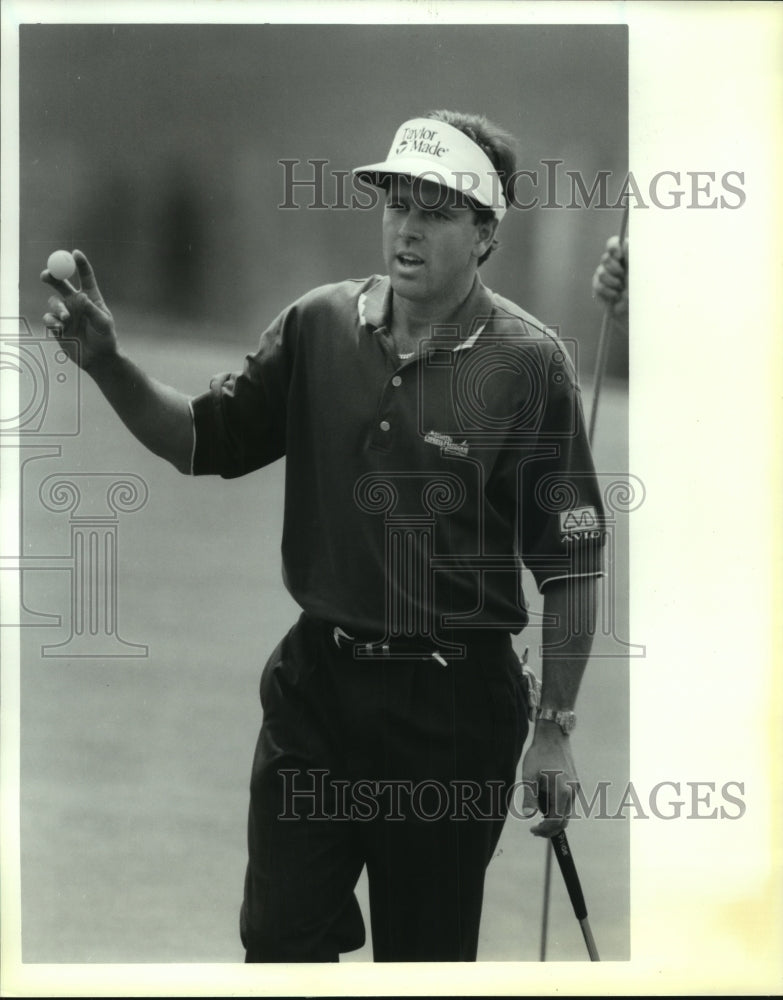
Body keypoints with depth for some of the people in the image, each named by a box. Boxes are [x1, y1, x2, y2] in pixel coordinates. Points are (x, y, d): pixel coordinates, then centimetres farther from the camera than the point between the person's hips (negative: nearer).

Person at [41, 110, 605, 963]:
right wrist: (107, 363, -9)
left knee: (426, 955, 8)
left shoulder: (528, 364, -11)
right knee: (280, 941, 4)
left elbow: (570, 566, -9)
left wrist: (555, 729, -9)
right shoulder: (320, 327, 0)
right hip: (317, 678, 3)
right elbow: (202, 441, 8)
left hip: (453, 703, -3)